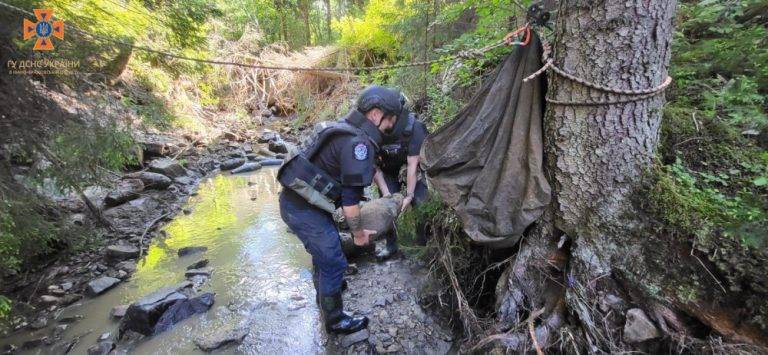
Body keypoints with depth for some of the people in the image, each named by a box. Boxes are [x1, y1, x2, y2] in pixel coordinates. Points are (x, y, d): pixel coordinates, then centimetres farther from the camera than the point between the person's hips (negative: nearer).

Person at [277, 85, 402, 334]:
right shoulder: (359, 142, -21)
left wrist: (359, 225, 21)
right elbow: (350, 196, -21)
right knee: (333, 262, 4)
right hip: (302, 208, -10)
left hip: (298, 200, 10)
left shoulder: (349, 130, 9)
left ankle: (325, 289, 53)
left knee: (325, 248, 28)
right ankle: (335, 320, 25)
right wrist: (358, 232, -5)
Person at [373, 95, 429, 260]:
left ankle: (424, 241, 10)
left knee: (420, 201, -11)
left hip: (414, 161, -1)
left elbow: (412, 165, -28)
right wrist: (386, 193, -25)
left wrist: (409, 194, -26)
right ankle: (391, 244, 12)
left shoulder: (413, 126, -34)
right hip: (388, 165, 2)